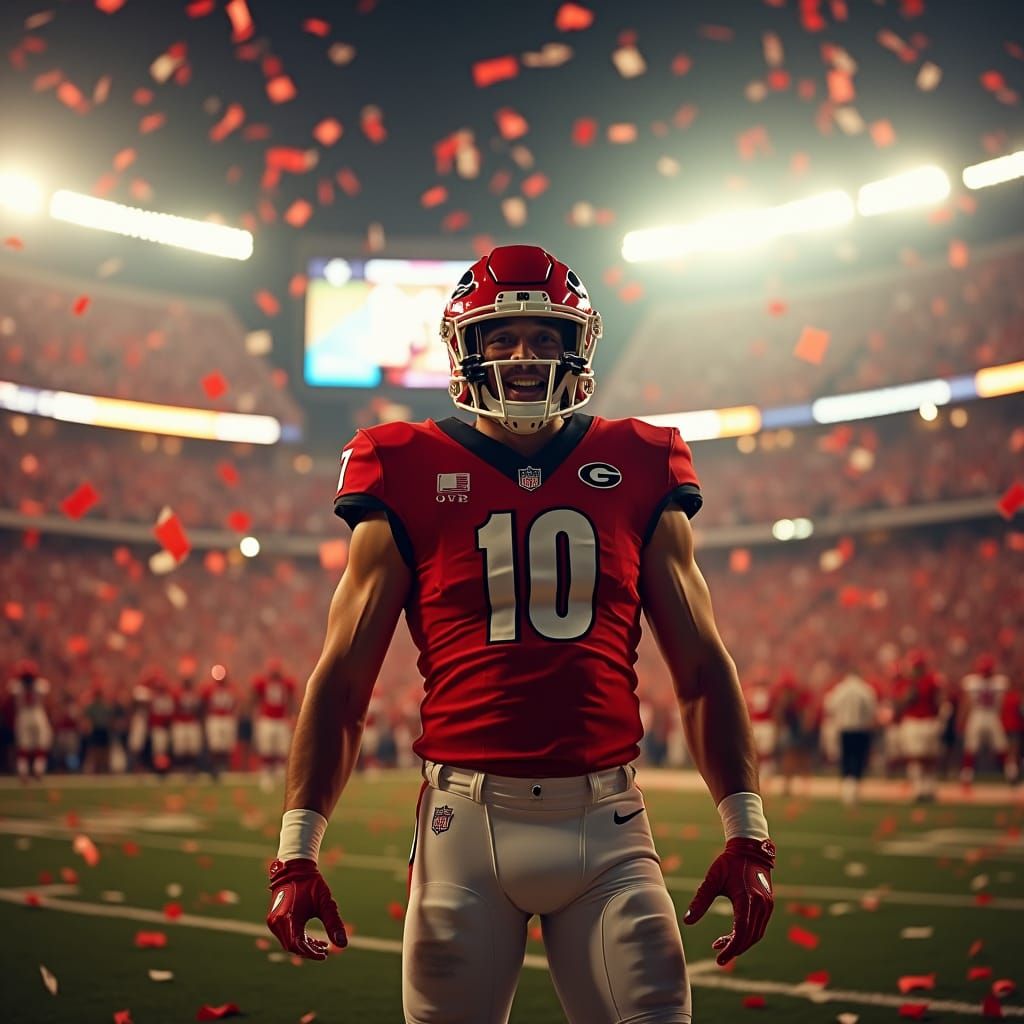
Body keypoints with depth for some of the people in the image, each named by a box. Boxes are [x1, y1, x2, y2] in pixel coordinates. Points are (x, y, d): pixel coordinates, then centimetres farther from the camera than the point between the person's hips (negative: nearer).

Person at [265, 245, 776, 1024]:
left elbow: (703, 668, 10)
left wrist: (747, 833, 4)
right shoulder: (415, 480, 4)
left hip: (607, 821, 1)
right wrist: (298, 850, -1)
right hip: (465, 820, -1)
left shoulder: (636, 475, 8)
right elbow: (342, 677, 5)